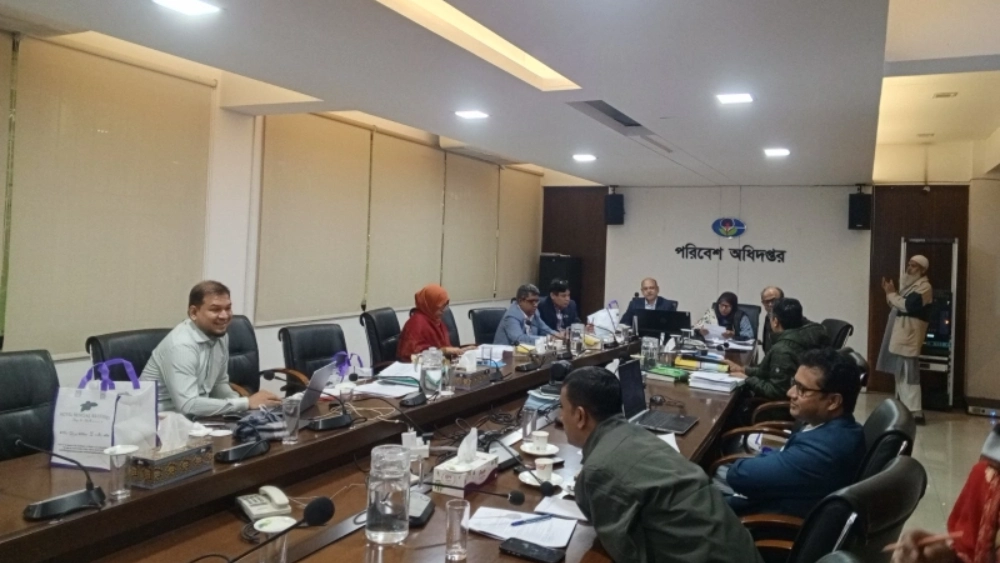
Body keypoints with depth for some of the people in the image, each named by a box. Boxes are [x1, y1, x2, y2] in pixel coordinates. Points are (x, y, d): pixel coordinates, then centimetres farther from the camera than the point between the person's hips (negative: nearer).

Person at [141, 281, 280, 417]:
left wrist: (240, 401, -8)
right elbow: (188, 405, -30)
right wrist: (246, 403, -25)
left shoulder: (220, 336, 1)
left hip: (192, 417, 8)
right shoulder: (181, 345, -22)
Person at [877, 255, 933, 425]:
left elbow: (908, 306, -22)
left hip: (910, 334, -10)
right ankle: (904, 407, 21)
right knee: (900, 371, 13)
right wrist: (890, 293, 6)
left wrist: (892, 293, -10)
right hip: (899, 332, 10)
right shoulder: (909, 283, 19)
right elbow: (897, 306, 20)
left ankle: (915, 412, -11)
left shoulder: (924, 287, -11)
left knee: (909, 372, -12)